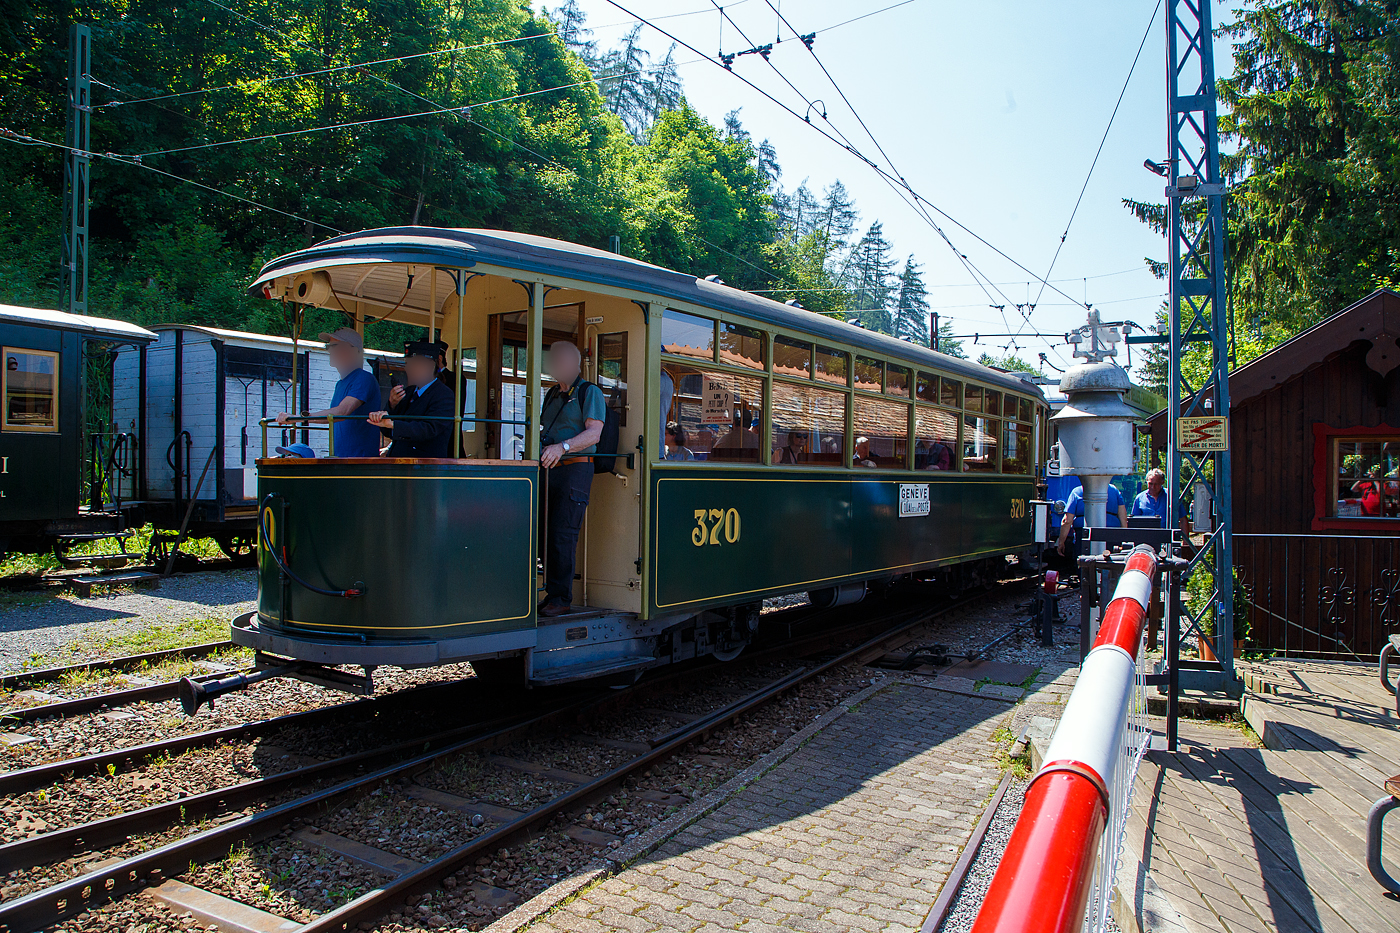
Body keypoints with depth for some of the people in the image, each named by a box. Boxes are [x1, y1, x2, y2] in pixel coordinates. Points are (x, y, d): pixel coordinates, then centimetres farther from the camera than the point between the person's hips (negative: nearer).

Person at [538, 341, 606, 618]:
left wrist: (562, 447, -24)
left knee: (562, 533, -10)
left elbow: (594, 432, -12)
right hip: (550, 470, 7)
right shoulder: (553, 395, 23)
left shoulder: (589, 392, 0)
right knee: (547, 532, 4)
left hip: (575, 468, -7)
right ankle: (551, 592, 11)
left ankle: (561, 597, -5)